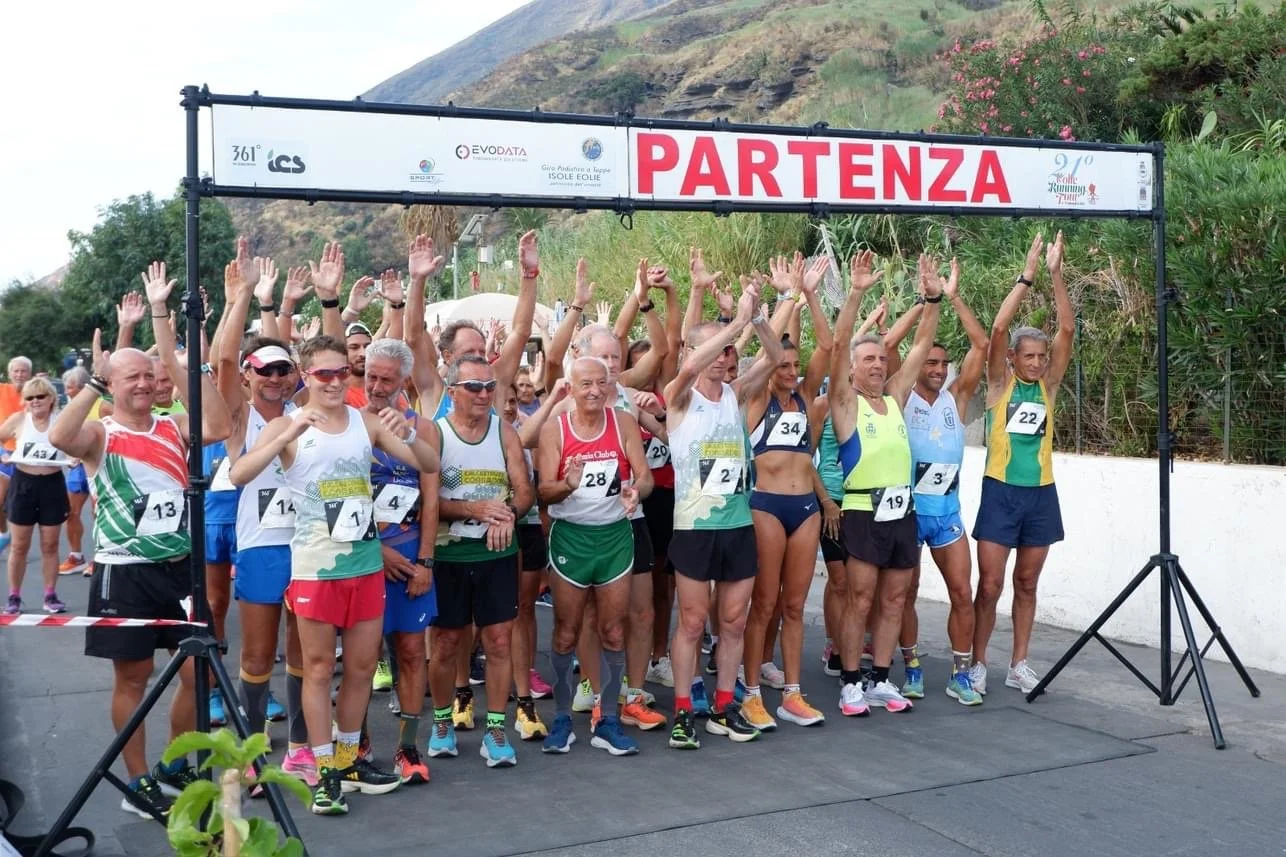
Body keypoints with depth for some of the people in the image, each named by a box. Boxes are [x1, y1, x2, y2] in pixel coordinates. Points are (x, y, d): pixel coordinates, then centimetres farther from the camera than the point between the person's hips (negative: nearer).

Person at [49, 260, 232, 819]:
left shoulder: (174, 428, 6)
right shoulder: (100, 435, -5)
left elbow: (219, 428, -15)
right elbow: (58, 437, -28)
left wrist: (191, 370, -18)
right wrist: (94, 382, -23)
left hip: (180, 567, 4)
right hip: (125, 573, -4)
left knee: (197, 671, 7)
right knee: (132, 678, 5)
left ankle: (175, 770, 25)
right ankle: (138, 785, 17)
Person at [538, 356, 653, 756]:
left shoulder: (624, 423, -2)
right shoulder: (554, 429, -7)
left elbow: (645, 475, -5)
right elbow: (545, 491, -11)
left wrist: (636, 490, -29)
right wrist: (568, 484, -33)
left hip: (615, 534, 2)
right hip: (570, 536, -1)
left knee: (613, 633, 6)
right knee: (566, 634, 5)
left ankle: (609, 721, 17)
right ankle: (562, 719, 19)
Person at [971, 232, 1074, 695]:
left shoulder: (1048, 386, 6)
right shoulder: (1000, 384, -2)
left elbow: (1067, 328, -3)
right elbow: (998, 329, -14)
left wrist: (1055, 273, -11)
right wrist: (1027, 276, -16)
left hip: (1041, 493, 4)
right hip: (1001, 491, -3)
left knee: (1026, 584, 10)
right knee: (990, 584, -3)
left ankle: (1018, 665, 18)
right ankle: (977, 664, 8)